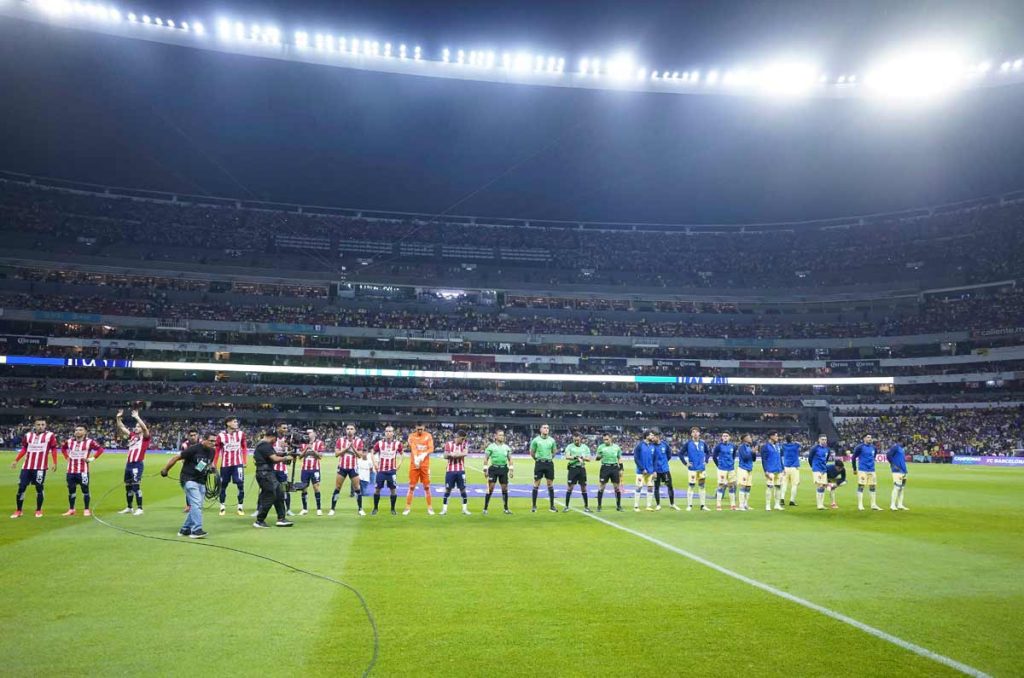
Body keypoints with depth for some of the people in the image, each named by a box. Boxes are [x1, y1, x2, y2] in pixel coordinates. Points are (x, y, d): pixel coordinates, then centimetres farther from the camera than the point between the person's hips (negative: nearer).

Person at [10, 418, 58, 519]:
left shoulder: (50, 435, -4)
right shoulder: (28, 435, 6)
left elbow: (54, 450, -1)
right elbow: (24, 449, 14)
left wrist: (55, 463, -5)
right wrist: (16, 461, 7)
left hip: (40, 467, -3)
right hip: (26, 466, 3)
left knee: (39, 488, 2)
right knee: (21, 488, 4)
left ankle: (39, 510, 14)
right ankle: (18, 511, 16)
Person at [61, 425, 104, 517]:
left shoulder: (89, 442, -5)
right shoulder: (69, 441, 9)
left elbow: (100, 449, -4)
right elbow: (63, 448, 28)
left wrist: (92, 458, -9)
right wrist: (67, 457, 14)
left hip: (83, 471, -4)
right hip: (71, 471, 4)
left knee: (85, 490, 0)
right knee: (71, 490, 11)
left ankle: (87, 510, 8)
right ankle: (71, 509, 23)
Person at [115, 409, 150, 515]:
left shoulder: (145, 437, -2)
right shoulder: (132, 435, 16)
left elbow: (145, 428, -21)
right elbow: (121, 428, 20)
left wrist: (137, 417, -24)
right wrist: (118, 418, 9)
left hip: (138, 464, -7)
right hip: (129, 464, 7)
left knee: (136, 486, -11)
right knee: (128, 487, 13)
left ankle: (139, 508, -5)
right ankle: (129, 508, 25)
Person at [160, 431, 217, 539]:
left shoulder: (212, 451, 3)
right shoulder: (194, 449, -17)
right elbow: (176, 457, -9)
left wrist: (212, 467, 0)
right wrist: (165, 470, -1)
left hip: (201, 481, 8)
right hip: (188, 479, -8)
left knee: (197, 506, 9)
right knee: (196, 503, -19)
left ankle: (185, 529, 21)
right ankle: (196, 530, -22)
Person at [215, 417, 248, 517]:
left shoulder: (241, 434, 1)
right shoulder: (221, 435, -3)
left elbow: (244, 448, 7)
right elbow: (217, 451, 3)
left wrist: (245, 461, 1)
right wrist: (214, 464, 1)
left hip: (238, 464, 0)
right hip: (225, 464, 0)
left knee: (240, 484, -3)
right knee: (223, 485, 8)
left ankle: (240, 506, 7)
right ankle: (222, 506, 21)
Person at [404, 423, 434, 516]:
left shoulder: (428, 436, 4)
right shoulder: (412, 436, 2)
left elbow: (431, 449, -4)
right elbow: (413, 448, -11)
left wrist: (424, 455, -22)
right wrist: (416, 459, -28)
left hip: (425, 465, 1)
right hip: (414, 464, -1)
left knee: (427, 486, 4)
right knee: (412, 487, 0)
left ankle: (430, 508, 12)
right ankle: (407, 508, 7)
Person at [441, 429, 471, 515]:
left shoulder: (465, 444, 1)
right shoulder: (449, 444, 1)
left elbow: (465, 453, -17)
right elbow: (445, 456, -6)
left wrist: (452, 454, -17)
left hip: (461, 470, 0)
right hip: (450, 470, 0)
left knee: (462, 489, 3)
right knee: (448, 489, 4)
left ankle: (465, 509, 12)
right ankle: (444, 509, 11)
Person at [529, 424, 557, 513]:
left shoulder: (552, 440, 5)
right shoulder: (536, 440, -2)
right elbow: (532, 453, 6)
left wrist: (549, 459, 11)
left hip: (549, 464, 2)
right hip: (539, 464, -2)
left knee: (550, 484, 5)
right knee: (536, 484, -1)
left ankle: (552, 506, 12)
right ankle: (534, 506, 4)